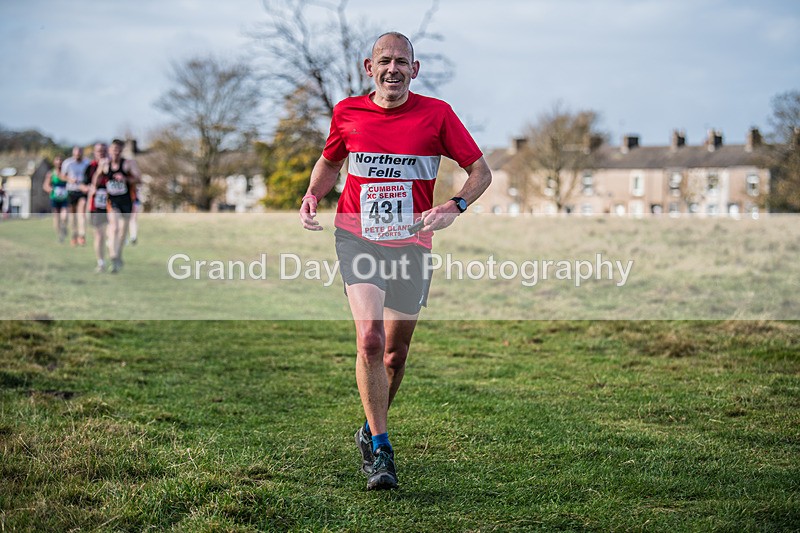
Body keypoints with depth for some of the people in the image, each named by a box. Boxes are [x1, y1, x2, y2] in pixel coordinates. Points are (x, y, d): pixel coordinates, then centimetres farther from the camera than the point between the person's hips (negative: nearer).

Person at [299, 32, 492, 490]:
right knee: (370, 337, -19)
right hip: (358, 237, -1)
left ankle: (372, 428, 36)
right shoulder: (347, 113, 1)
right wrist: (312, 197, 1)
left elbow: (480, 170, 0)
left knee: (397, 350, 9)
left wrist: (456, 207, -18)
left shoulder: (436, 114, -4)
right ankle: (381, 450, -11)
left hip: (412, 243, 1)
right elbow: (330, 162, 20)